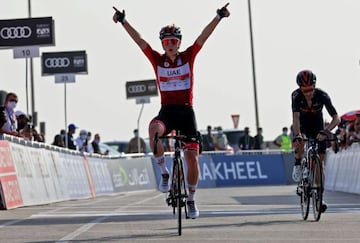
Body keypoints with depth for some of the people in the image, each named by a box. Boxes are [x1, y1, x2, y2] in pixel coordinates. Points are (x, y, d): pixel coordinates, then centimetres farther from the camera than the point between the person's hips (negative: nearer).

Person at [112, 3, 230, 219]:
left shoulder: (188, 57, 3)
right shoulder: (157, 60, 3)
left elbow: (204, 37, -6)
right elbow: (139, 40, -3)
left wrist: (219, 17, -16)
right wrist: (123, 21, -13)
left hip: (186, 111, 1)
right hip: (167, 111, 0)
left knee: (192, 157, -3)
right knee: (154, 130, -36)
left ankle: (191, 199, 17)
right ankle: (164, 172, -18)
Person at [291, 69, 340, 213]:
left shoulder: (322, 96, -28)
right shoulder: (296, 96, -28)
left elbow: (336, 119, -31)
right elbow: (296, 117, -37)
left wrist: (325, 131, -47)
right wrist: (297, 136, -53)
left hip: (317, 127, 1)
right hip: (302, 125, -1)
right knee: (299, 143, -36)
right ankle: (297, 165, -4)